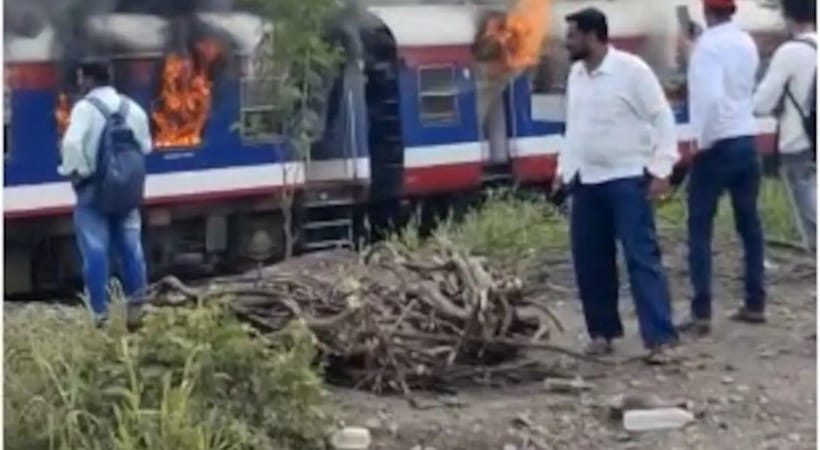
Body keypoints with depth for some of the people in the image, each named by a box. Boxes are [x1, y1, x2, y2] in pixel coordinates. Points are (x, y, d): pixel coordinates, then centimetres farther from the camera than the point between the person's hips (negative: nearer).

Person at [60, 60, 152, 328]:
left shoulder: (85, 107, -11)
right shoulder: (132, 108, 8)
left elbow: (72, 143, -23)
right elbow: (145, 147, 11)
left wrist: (75, 170, -8)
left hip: (93, 187, -5)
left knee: (95, 249, -2)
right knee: (130, 246, 8)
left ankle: (100, 312, -1)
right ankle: (134, 306, 10)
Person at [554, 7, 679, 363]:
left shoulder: (631, 69, -11)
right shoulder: (576, 74, 9)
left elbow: (662, 118, -10)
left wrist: (661, 169, -15)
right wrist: (564, 168, 16)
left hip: (628, 179, -7)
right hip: (587, 181, 7)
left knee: (642, 258, -10)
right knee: (589, 259, 8)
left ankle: (660, 340, -11)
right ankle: (603, 332, 20)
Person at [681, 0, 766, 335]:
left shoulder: (708, 44, -13)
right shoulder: (747, 43, 8)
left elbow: (710, 96, -23)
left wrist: (702, 140, -14)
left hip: (717, 145, -7)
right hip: (746, 141, 7)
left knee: (700, 228, -1)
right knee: (749, 223, 13)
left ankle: (701, 313, -4)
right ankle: (755, 304, 17)